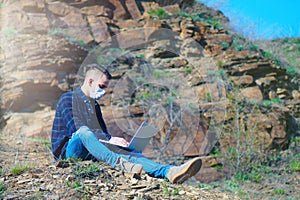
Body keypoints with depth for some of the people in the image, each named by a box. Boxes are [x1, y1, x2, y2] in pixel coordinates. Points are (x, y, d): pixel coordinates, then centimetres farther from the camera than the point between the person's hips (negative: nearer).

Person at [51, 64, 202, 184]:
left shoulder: (94, 105, 24)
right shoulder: (68, 99, 0)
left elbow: (103, 133, 23)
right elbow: (76, 129, -14)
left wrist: (119, 143, 0)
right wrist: (109, 139, -21)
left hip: (90, 152, 5)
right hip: (68, 151, -5)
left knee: (132, 154, -21)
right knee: (84, 131, -39)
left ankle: (169, 172, -46)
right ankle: (117, 163, -59)